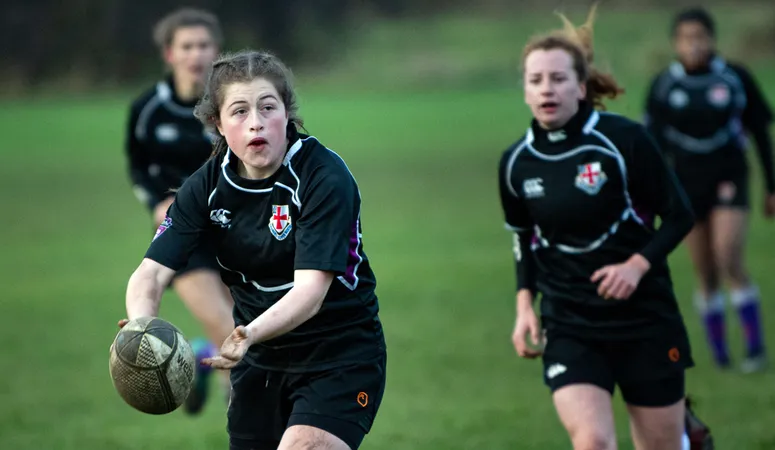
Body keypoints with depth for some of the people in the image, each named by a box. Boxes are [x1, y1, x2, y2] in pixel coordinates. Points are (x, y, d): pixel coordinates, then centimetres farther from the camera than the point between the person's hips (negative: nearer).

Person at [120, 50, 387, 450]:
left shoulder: (325, 176, -20)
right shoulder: (206, 185, -5)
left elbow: (311, 288, -29)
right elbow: (151, 272, -13)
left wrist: (251, 334, -48)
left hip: (340, 356, -5)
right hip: (260, 362, 6)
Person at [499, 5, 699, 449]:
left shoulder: (625, 140, -12)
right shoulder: (516, 163, 0)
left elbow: (680, 215, -6)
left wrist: (638, 265, -20)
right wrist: (525, 303, 5)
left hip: (644, 317, -1)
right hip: (569, 327, 2)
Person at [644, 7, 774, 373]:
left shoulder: (736, 78, -4)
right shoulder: (663, 85, -2)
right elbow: (653, 143, 3)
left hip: (729, 178, -2)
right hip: (687, 182, 2)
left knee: (729, 262, -17)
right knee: (706, 275, 4)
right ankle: (718, 350, 18)